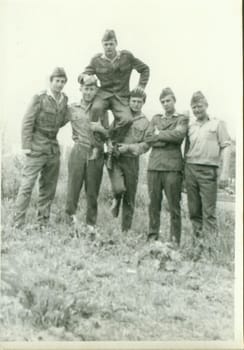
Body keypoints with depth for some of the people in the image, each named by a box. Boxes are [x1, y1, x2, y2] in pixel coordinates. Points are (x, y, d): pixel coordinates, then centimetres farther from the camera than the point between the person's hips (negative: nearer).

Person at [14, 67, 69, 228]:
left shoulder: (64, 100, 9)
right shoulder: (39, 99, -7)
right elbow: (27, 122, -9)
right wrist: (26, 146, -14)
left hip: (54, 147, 6)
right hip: (37, 148, -6)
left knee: (49, 186, 9)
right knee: (27, 184, -7)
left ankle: (43, 221, 19)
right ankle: (18, 222, -3)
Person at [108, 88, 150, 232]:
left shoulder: (146, 122, 7)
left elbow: (146, 145, 0)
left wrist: (129, 147, -14)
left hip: (132, 161, 1)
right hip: (114, 158, -1)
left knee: (130, 198, 5)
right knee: (119, 188, -26)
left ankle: (126, 229, 19)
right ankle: (116, 198, 10)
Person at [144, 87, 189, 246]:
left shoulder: (182, 119, 11)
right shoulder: (156, 118, 21)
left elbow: (179, 134, -10)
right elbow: (148, 138, 6)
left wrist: (159, 134, 0)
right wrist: (168, 139, -4)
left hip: (172, 166, -3)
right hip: (154, 165, 3)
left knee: (174, 206, -3)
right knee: (154, 204, 5)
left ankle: (175, 241, 2)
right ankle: (152, 237, 13)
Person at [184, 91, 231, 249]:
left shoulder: (218, 123, 6)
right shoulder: (190, 127, 17)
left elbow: (226, 147, -1)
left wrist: (224, 172, -11)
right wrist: (183, 171, 10)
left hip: (208, 170, -4)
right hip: (190, 169, 4)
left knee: (209, 211, -6)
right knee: (194, 210, 5)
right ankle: (197, 242, 12)